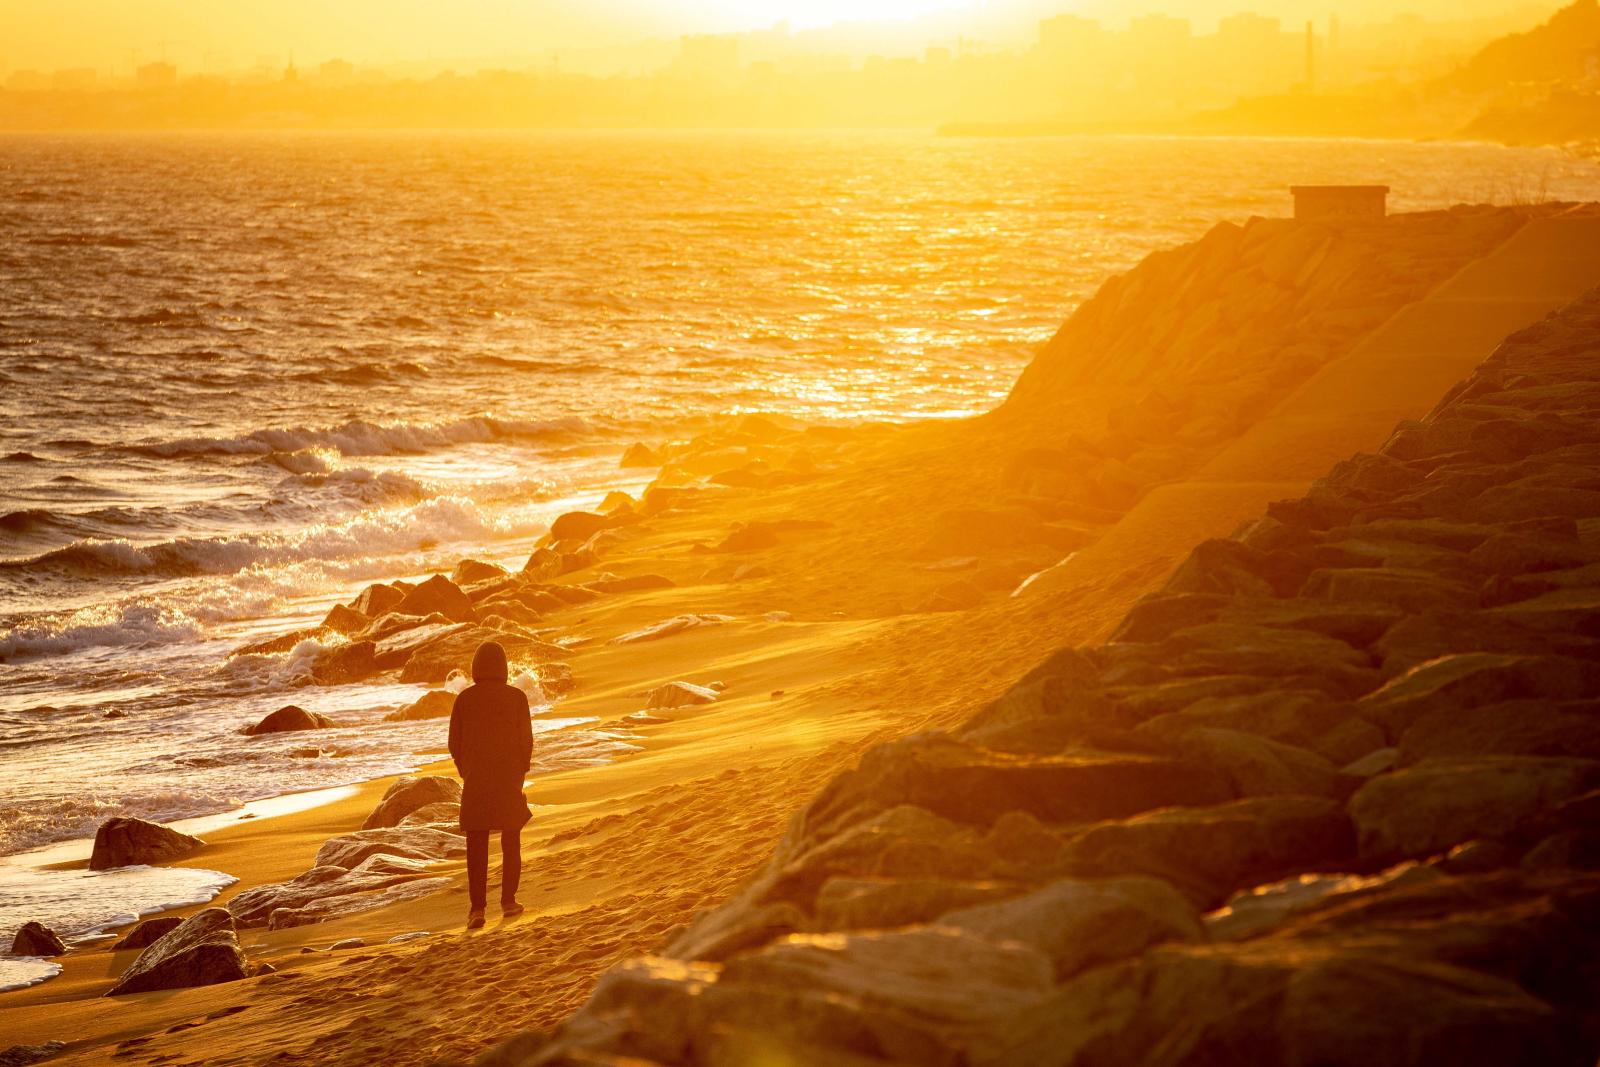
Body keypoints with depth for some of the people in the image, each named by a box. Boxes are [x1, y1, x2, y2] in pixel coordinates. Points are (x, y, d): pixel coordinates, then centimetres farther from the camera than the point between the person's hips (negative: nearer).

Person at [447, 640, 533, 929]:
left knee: (476, 847, 3)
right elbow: (527, 741, -3)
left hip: (475, 783, 0)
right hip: (509, 782, 0)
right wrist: (519, 773, 11)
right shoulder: (516, 697, -6)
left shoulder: (465, 698, -4)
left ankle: (477, 907, -5)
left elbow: (454, 743, 0)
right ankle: (508, 901, 15)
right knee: (511, 843, 14)